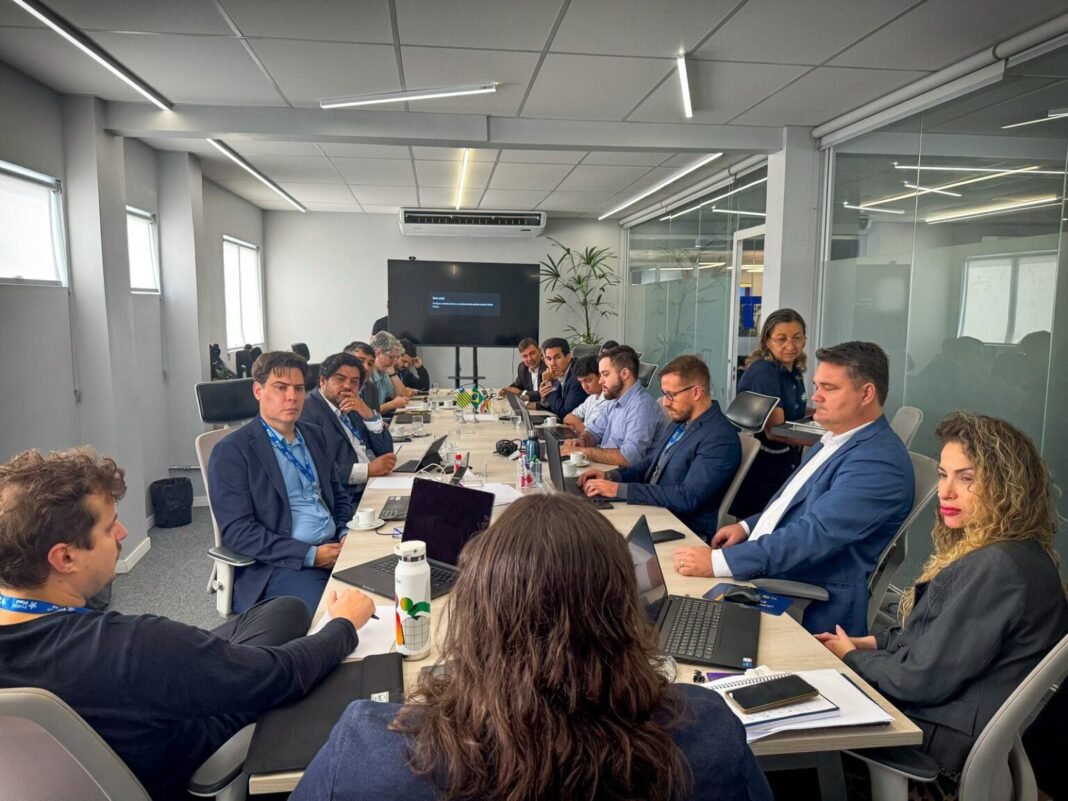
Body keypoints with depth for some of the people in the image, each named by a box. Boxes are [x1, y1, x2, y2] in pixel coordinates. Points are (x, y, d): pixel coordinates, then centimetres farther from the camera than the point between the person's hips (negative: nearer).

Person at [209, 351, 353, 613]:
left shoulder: (314, 435, 14)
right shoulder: (232, 451, -7)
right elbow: (237, 531, -13)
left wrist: (347, 535, 0)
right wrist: (310, 555, -19)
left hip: (334, 549, 7)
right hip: (280, 564, -6)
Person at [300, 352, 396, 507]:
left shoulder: (353, 408, 15)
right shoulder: (307, 411, -8)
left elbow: (385, 451, 11)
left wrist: (368, 414, -3)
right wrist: (368, 469, -21)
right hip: (345, 501, -8)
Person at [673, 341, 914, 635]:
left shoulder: (877, 461, -20)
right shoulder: (836, 440, 13)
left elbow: (814, 536, -28)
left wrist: (718, 562, -31)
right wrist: (748, 526, 8)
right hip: (766, 575, 9)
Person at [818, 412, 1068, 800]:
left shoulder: (998, 568, -27)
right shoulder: (986, 548, 5)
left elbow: (923, 678, -24)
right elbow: (931, 633, 15)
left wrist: (852, 657, -8)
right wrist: (870, 642, 2)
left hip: (959, 737, -9)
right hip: (953, 709, 9)